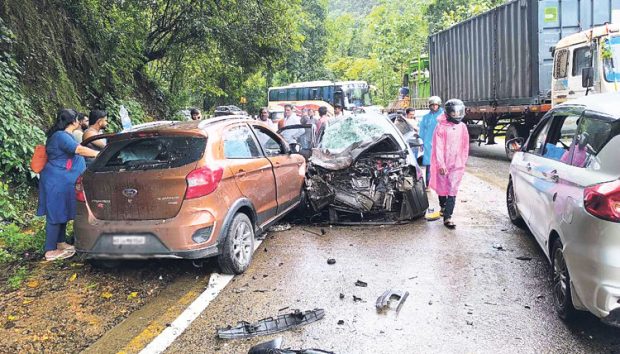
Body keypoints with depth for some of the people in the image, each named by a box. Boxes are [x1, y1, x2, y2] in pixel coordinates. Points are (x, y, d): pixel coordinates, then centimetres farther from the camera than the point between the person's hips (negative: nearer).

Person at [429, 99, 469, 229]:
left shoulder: (462, 127, 5)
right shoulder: (441, 127, -7)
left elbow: (465, 146, 12)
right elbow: (438, 147, -9)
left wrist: (463, 161, 9)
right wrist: (441, 164, -14)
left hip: (457, 165, 2)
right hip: (442, 164, -2)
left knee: (453, 191, -5)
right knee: (442, 188, 11)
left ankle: (447, 217, -6)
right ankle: (443, 206, 38)